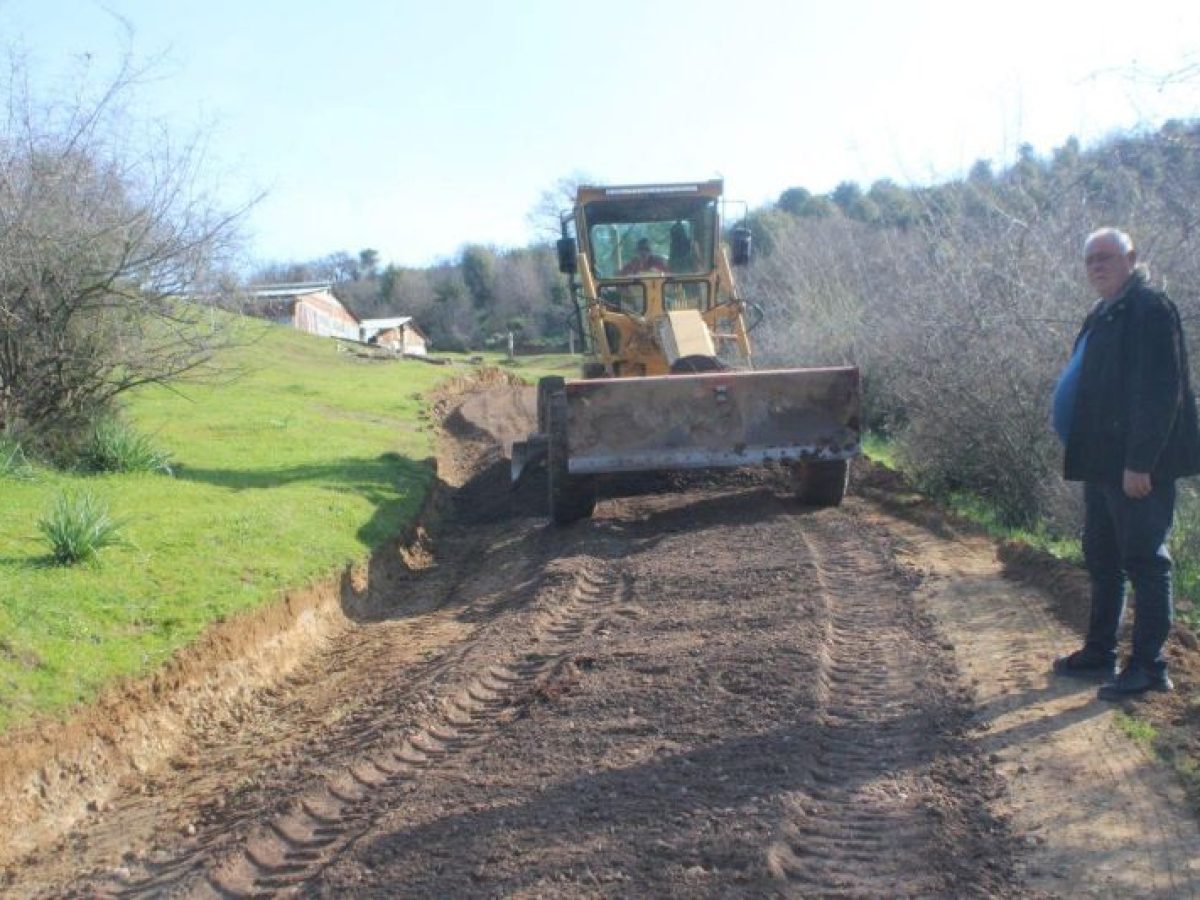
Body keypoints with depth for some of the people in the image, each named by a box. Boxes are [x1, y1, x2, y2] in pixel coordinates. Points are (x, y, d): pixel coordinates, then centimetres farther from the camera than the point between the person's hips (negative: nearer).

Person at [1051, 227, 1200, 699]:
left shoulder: (1149, 309, -14)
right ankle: (1099, 653, 28)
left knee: (1145, 562, -1)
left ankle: (1149, 666, 8)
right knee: (1101, 560, 16)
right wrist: (1084, 454, 16)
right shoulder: (1103, 315, 15)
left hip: (1137, 466, -10)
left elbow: (1160, 391, -21)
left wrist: (1139, 463, -23)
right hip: (1104, 463, 10)